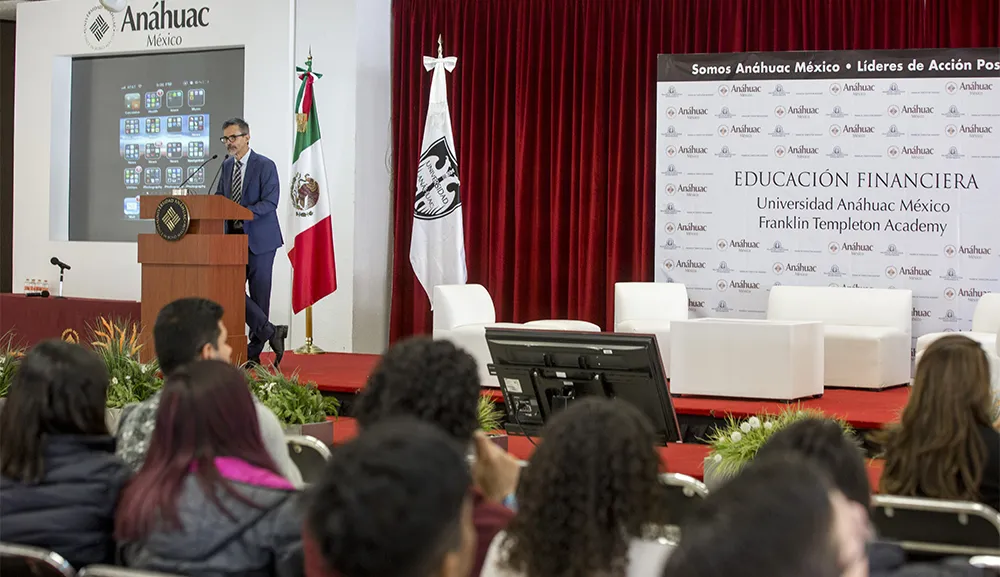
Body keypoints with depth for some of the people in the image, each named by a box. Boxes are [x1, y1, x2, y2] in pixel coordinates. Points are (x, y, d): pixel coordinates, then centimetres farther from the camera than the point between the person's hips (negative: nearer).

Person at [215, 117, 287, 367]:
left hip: (259, 238, -6)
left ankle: (253, 353, 5)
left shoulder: (265, 166, -8)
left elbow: (270, 202, -16)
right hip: (234, 237, 6)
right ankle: (270, 332, 2)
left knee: (259, 295, -2)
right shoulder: (227, 166, 13)